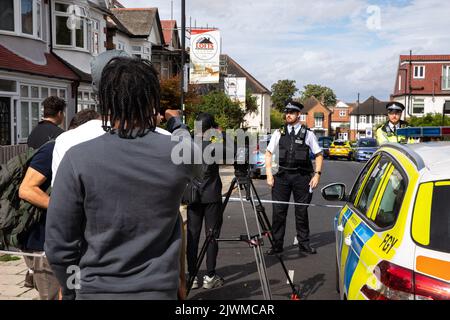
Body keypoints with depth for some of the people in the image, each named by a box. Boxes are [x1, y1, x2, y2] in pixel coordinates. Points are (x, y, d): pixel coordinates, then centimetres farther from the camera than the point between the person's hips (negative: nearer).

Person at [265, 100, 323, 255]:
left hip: (302, 176, -1)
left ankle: (304, 243, 21)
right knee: (278, 211, 1)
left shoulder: (308, 134, 2)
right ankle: (277, 244, 11)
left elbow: (319, 155, 6)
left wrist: (317, 174, -4)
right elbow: (268, 153, 10)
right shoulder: (279, 133, 7)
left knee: (302, 211, 8)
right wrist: (269, 174, 0)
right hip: (282, 175, 1)